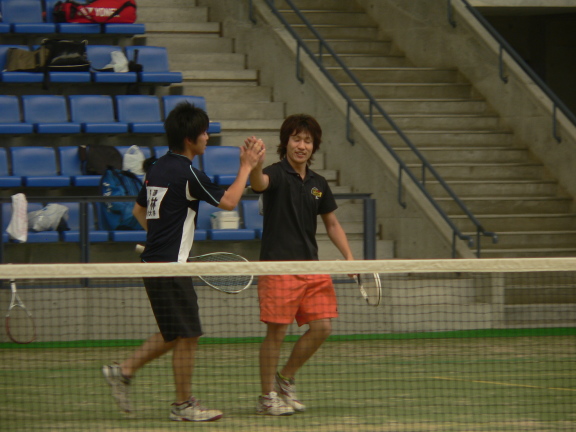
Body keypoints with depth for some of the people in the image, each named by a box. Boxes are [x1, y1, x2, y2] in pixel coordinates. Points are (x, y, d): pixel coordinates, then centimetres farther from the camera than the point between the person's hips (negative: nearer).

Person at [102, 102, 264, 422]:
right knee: (187, 337, -1)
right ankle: (183, 405, 6)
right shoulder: (187, 173, -16)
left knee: (174, 335, 19)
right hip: (171, 265, -9)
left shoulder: (157, 168, 11)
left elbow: (139, 210, 22)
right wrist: (246, 167, 0)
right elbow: (229, 202, -9)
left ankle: (123, 371, 16)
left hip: (153, 261, 9)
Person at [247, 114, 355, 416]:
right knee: (276, 331, -4)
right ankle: (267, 397, 8)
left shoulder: (318, 184, 12)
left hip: (311, 266, 6)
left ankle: (286, 379, 21)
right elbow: (259, 183, -32)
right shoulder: (277, 174, -8)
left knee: (322, 327, 3)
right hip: (278, 266, -6)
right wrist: (255, 163, -54)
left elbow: (332, 224, 22)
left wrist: (348, 256, 10)